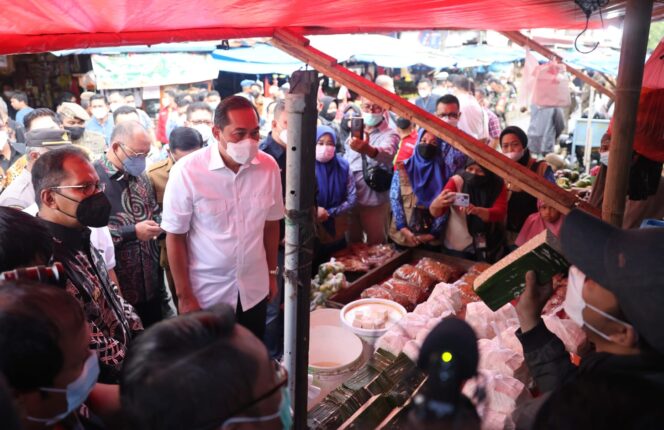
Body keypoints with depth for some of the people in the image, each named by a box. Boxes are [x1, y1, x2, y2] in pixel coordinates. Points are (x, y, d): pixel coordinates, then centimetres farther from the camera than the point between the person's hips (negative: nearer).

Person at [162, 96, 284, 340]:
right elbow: (175, 237, -10)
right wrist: (184, 295, -7)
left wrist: (272, 272, 10)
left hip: (254, 290, 3)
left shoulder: (269, 167, -8)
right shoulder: (187, 171, -18)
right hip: (206, 295, -3)